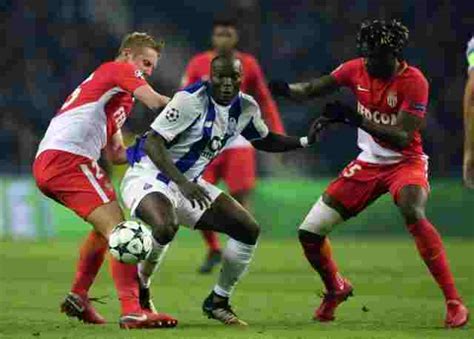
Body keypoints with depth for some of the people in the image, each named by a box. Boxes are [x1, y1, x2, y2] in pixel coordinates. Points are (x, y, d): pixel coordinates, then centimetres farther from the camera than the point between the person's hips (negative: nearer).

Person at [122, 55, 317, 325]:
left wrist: (306, 141, 6)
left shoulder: (246, 108, 1)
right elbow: (152, 142, -25)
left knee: (248, 230, 1)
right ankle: (139, 289, -10)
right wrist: (182, 184, -35)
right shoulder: (192, 100, -23)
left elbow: (264, 141, 21)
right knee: (166, 227, -38)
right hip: (149, 177, -8)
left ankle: (218, 301, 17)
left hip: (189, 183, 8)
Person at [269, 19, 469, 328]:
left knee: (413, 214, -37)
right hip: (368, 164, 6)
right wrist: (287, 90, -17)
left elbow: (402, 138, -28)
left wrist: (355, 118, -37)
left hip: (405, 162, -5)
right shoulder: (357, 70, -6)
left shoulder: (413, 81, -21)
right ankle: (336, 288, 32)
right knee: (310, 233, 0)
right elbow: (313, 89, 5)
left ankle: (454, 302, -30)